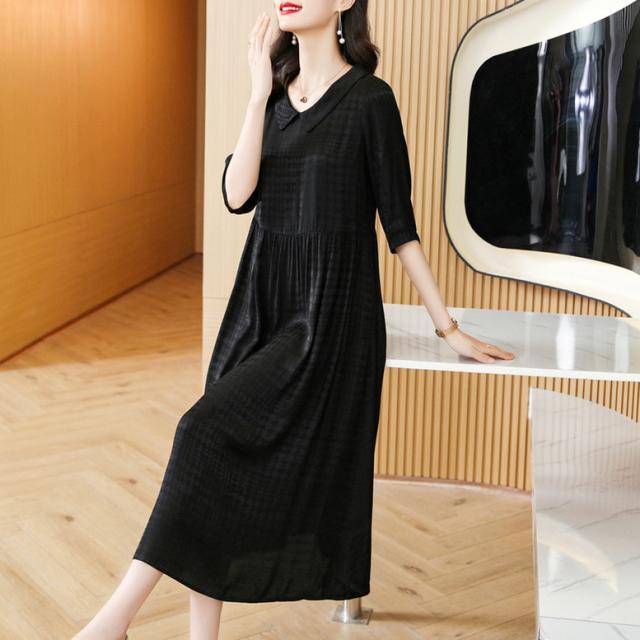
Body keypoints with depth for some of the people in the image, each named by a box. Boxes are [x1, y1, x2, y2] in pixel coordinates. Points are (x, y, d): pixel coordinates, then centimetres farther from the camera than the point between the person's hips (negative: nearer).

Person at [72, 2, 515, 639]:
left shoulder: (368, 99, -6)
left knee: (208, 433, -17)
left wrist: (448, 327, -3)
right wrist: (261, 91, -9)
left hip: (330, 310, -6)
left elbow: (399, 222, -3)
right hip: (261, 303, 6)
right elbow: (237, 194, -3)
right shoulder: (277, 93, 11)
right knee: (216, 472, -1)